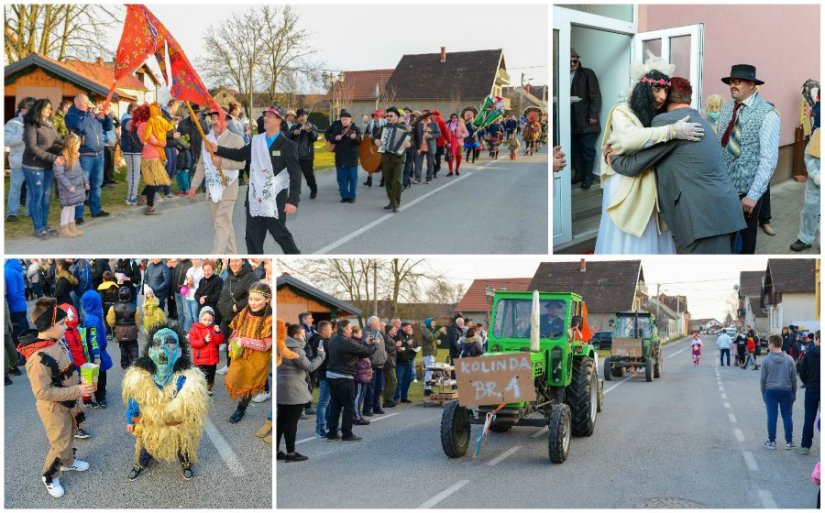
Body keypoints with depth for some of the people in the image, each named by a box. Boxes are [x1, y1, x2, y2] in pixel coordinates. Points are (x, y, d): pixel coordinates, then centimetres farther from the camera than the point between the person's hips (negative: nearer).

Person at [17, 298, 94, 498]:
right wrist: (78, 391, -29)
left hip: (68, 402, 8)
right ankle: (49, 476, 33)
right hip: (53, 408, -8)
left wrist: (80, 386, 2)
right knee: (60, 444, 8)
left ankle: (68, 462, 53)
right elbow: (43, 392, -30)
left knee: (68, 435, 28)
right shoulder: (38, 358, -35)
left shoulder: (57, 341, -8)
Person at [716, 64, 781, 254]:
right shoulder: (726, 107, 3)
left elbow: (769, 159, -20)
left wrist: (753, 195, -24)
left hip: (748, 187, -5)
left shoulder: (767, 114, -16)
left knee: (746, 236, 12)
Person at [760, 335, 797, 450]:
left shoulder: (766, 360, -9)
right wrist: (794, 392, 12)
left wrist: (763, 392, 10)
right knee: (787, 417, 9)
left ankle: (772, 442, 9)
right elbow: (794, 378, 1)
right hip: (786, 391, 1)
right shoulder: (789, 360, -5)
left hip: (770, 391, -1)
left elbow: (762, 378, -3)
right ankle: (789, 442, 13)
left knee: (772, 417, 5)